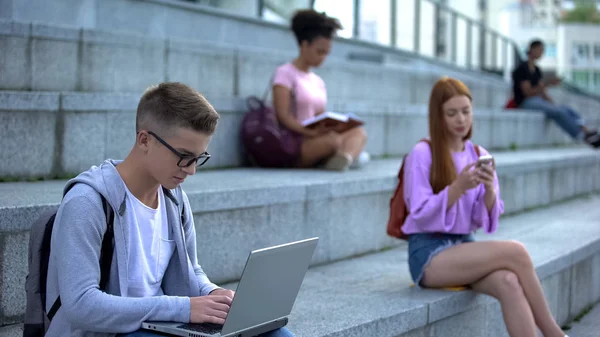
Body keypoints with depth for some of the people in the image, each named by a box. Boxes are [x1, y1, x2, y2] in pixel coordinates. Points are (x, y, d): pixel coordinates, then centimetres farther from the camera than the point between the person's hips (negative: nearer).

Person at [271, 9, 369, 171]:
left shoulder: (318, 82, 22)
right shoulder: (285, 73, -1)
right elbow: (283, 116, -13)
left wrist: (331, 128, -6)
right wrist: (312, 132, -26)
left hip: (314, 141, 7)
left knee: (358, 132, -22)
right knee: (334, 141, -39)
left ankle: (344, 157, -48)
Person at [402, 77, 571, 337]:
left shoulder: (479, 155, 10)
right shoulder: (422, 154, -6)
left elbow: (485, 221, 6)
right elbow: (420, 216, -11)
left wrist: (489, 190, -14)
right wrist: (458, 187, -22)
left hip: (465, 247, 4)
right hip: (428, 253, -4)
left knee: (509, 284, -30)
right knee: (515, 252, -26)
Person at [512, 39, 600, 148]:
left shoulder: (536, 70, 16)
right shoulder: (522, 69, -11)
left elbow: (542, 92, 14)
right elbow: (527, 92, -18)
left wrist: (554, 105, 0)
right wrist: (547, 84, -26)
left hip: (539, 101, 8)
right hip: (526, 103, -8)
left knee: (568, 110, -14)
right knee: (559, 112, -27)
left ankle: (585, 130, -36)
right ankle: (584, 137, -32)